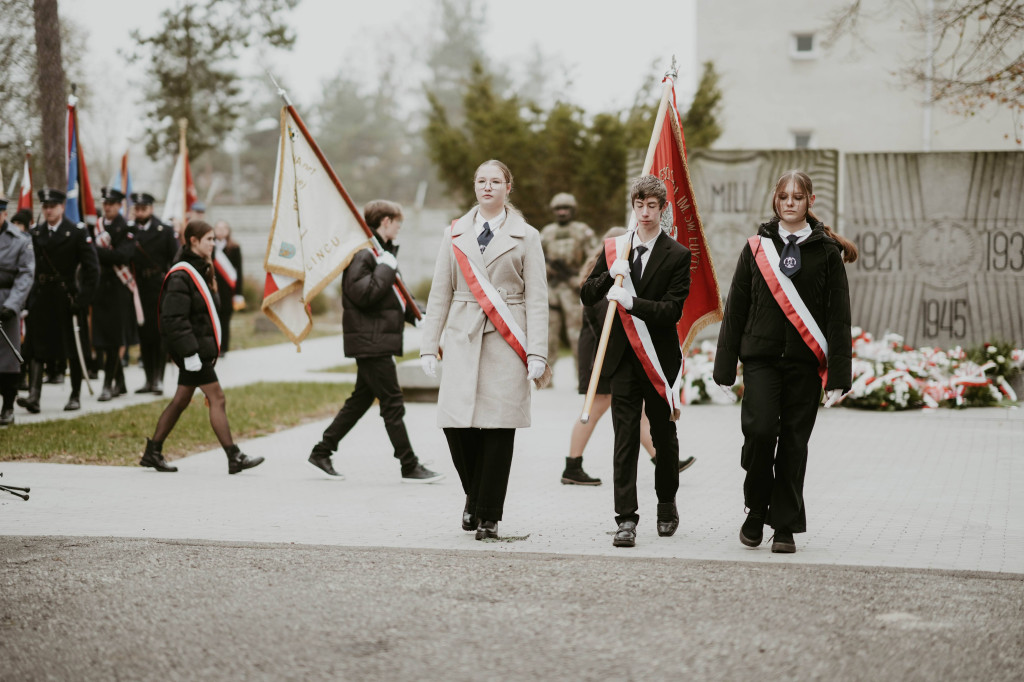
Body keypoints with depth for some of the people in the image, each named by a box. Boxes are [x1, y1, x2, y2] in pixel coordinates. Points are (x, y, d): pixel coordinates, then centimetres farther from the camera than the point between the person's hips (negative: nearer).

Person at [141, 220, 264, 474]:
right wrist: (190, 351, -25)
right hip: (193, 350, -10)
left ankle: (152, 452, 20)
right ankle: (234, 458, -7)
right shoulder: (180, 276, -16)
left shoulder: (199, 271, 15)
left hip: (201, 347, 10)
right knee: (217, 399, -9)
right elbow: (173, 319, -22)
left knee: (181, 400, 13)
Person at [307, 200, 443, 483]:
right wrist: (386, 269, -20)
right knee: (392, 404, -6)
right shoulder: (363, 253, -14)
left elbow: (394, 296, 24)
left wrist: (417, 316, 12)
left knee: (361, 399, 15)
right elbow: (362, 294, -25)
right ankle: (410, 467, -2)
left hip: (378, 340, 11)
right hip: (370, 340, -11)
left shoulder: (384, 251, 19)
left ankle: (322, 451, 21)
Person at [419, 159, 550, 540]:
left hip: (507, 342, -2)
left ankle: (489, 516, 8)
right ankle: (474, 495, 21)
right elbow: (440, 293, 13)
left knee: (499, 429, -4)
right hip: (463, 339, 2)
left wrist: (537, 354, -6)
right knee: (455, 423, -6)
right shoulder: (455, 234, 13)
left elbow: (536, 299, 3)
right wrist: (429, 346, 5)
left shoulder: (526, 237, 7)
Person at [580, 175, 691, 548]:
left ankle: (667, 504, 32)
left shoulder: (678, 256, -4)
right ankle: (626, 518, -4)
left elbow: (672, 310, -13)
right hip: (622, 357, 2)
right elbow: (586, 296, 7)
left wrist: (630, 301, -24)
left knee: (664, 436, 11)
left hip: (659, 359, -2)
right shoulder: (615, 248, 8)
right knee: (625, 438, -3)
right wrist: (611, 275, -11)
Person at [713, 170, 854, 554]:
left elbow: (838, 315, 1)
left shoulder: (827, 251, 4)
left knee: (794, 442, 1)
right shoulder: (757, 247, 7)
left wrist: (838, 375, -5)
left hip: (805, 362, 0)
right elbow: (736, 308, 9)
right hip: (760, 357, 0)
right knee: (760, 429, -15)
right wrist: (725, 365, 5)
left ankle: (785, 527, 12)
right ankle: (756, 509, 8)